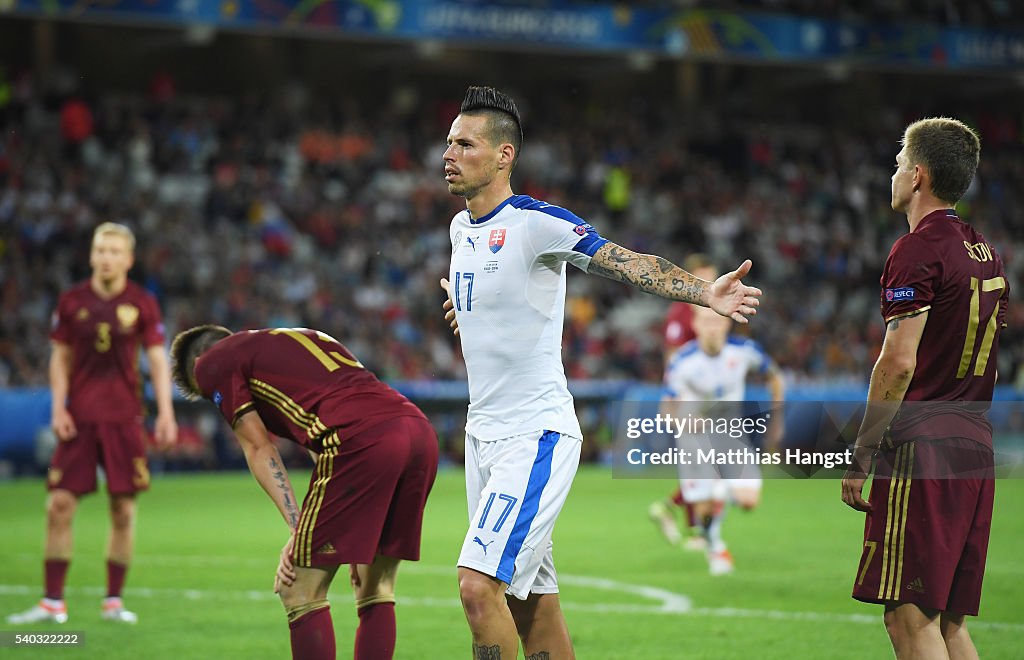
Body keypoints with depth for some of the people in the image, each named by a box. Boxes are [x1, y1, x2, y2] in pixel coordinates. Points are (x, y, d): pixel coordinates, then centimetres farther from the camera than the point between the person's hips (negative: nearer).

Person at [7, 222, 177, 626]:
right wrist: (58, 408, -1)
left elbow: (158, 359, 2)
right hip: (79, 418, 1)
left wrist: (165, 413, -6)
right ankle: (52, 603, 2)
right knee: (59, 505, -5)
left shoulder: (142, 304, 1)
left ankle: (113, 601, 11)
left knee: (123, 509, 0)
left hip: (124, 418, 0)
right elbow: (60, 358, 9)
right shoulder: (72, 302, 3)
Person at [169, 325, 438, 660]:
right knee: (375, 591, 18)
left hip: (362, 442, -8)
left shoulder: (213, 363, 16)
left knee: (299, 592, 2)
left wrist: (298, 527, 6)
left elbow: (259, 449, 8)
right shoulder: (301, 337, 37)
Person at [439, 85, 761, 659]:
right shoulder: (462, 228, 10)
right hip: (483, 434, 8)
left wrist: (704, 292, -37)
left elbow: (629, 263, -25)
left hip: (537, 436, -8)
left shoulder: (536, 222, -14)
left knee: (480, 584, -18)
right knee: (532, 602, 10)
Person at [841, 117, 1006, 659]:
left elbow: (899, 362, -17)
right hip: (976, 449, 9)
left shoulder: (917, 250, -10)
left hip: (922, 450, -9)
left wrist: (860, 456, -12)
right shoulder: (986, 253, 17)